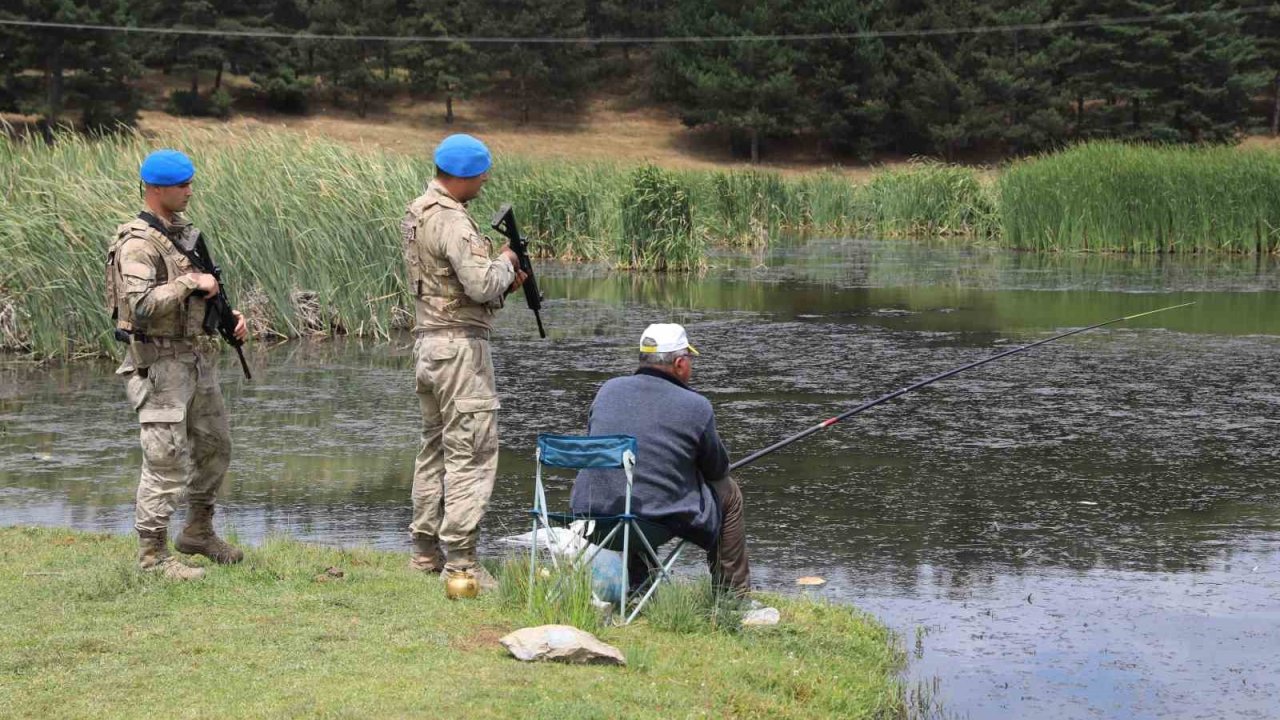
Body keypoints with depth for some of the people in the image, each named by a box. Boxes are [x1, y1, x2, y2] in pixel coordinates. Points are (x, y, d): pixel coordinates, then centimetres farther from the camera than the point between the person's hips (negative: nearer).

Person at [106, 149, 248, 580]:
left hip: (197, 358, 9)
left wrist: (229, 314, 8)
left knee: (214, 447, 18)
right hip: (160, 363, -9)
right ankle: (152, 552, 1)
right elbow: (142, 305, -29)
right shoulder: (138, 244, -17)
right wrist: (191, 282, -22)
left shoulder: (183, 233, 12)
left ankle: (199, 532, 33)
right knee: (166, 459, -7)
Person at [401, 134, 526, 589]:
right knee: (471, 451, -8)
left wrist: (504, 281, 8)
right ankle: (459, 560, -10)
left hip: (428, 342, 10)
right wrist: (504, 262, -6)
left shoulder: (416, 214, 13)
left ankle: (426, 551, 20)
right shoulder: (452, 221, -18)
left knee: (435, 446, 16)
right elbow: (481, 284, -25)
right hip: (461, 343, -10)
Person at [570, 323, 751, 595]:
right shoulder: (696, 407, -7)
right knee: (728, 492, 20)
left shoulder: (608, 391, 5)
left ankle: (633, 588, 30)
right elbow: (717, 470, 7)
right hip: (655, 523, -5)